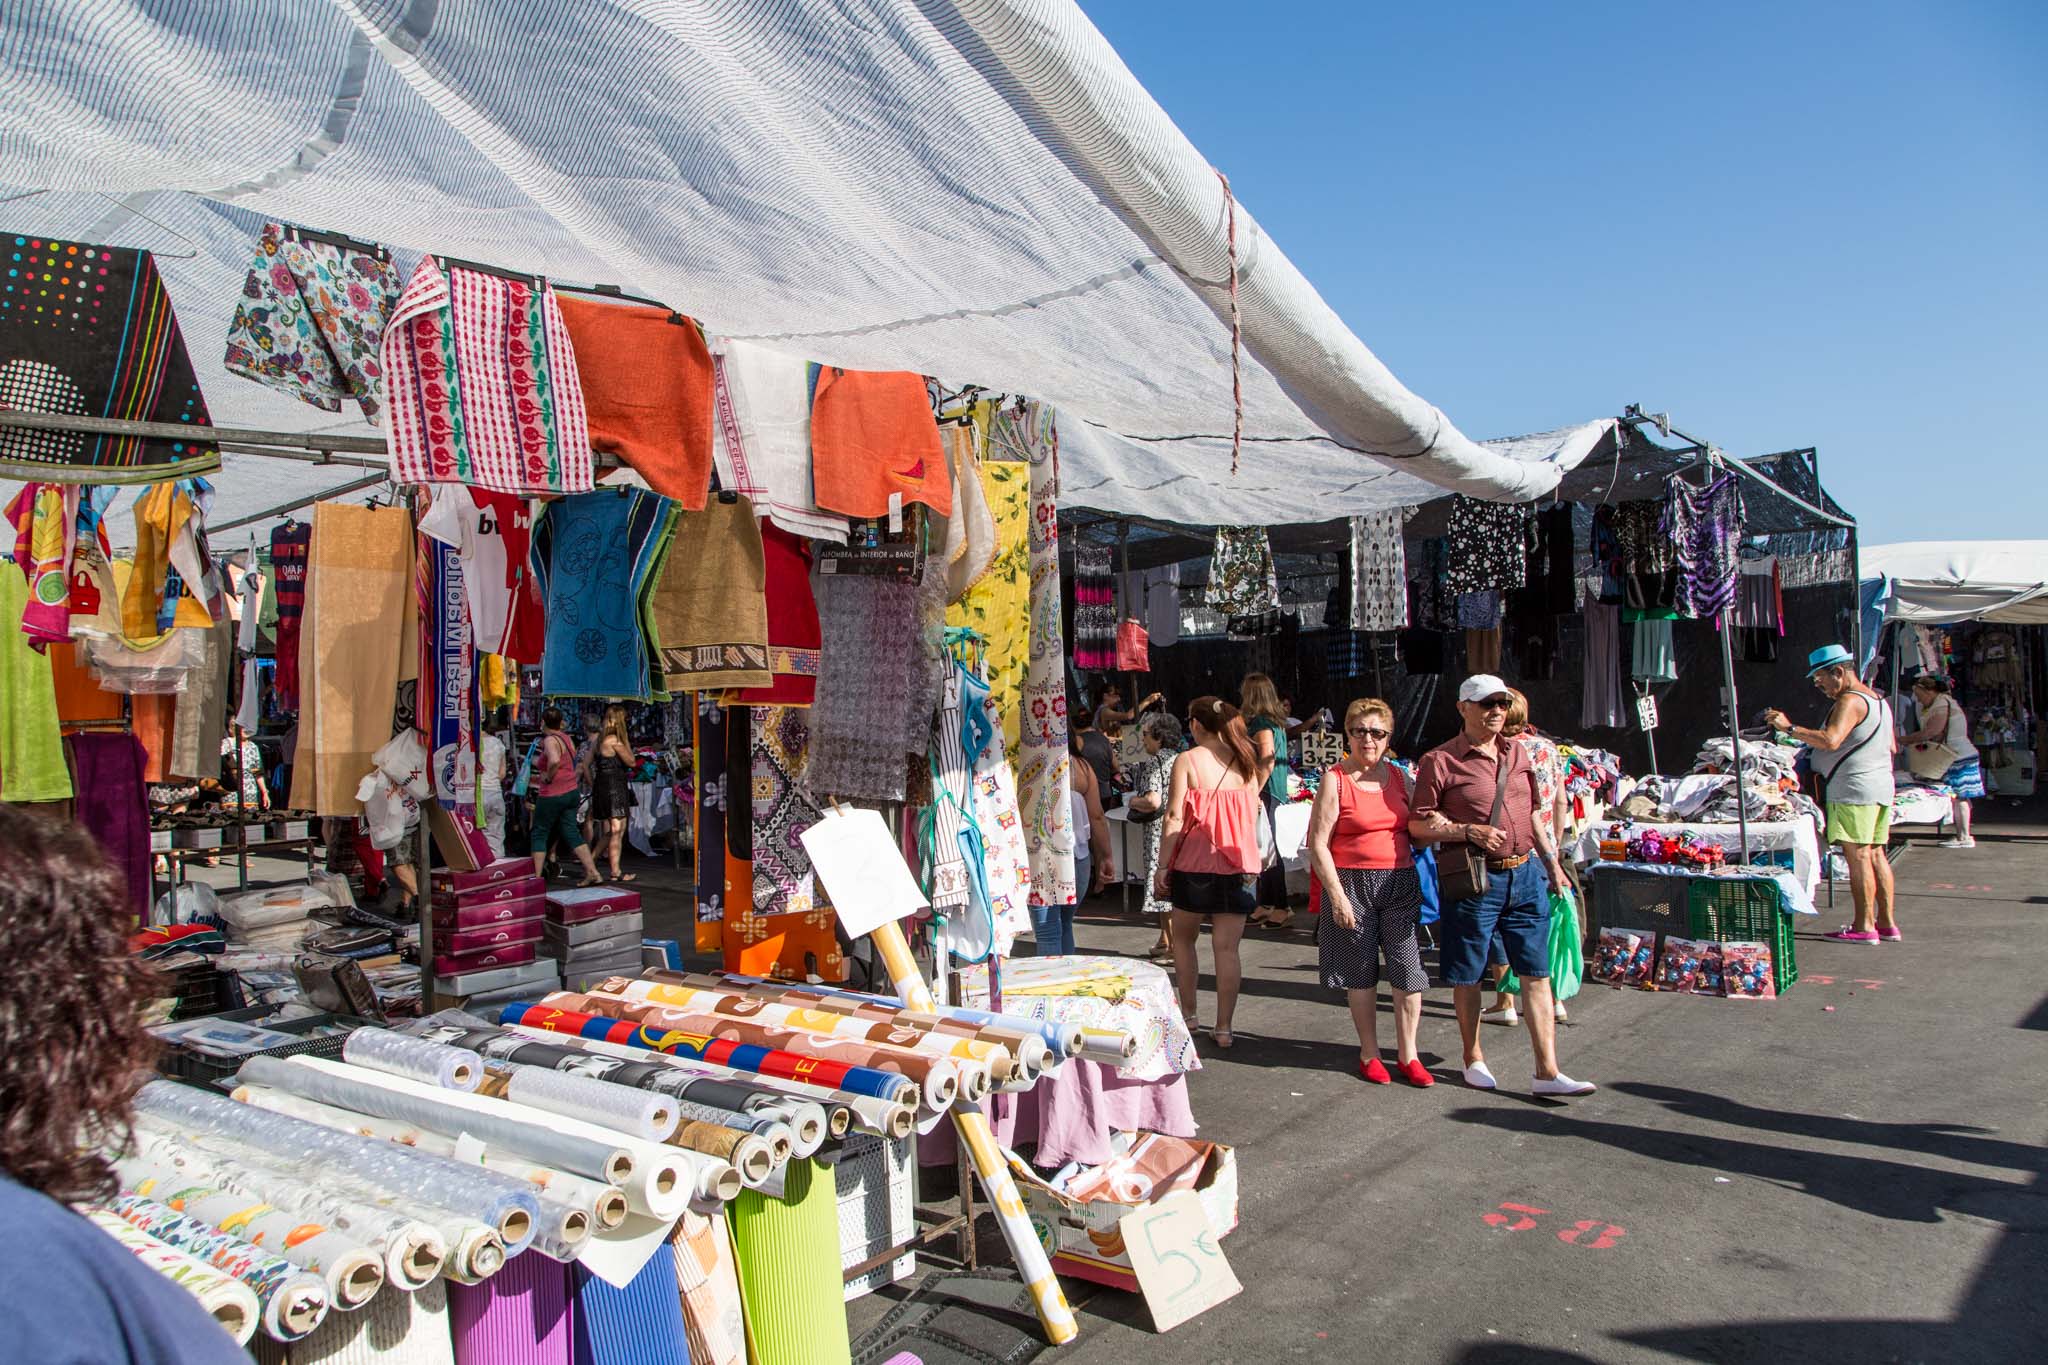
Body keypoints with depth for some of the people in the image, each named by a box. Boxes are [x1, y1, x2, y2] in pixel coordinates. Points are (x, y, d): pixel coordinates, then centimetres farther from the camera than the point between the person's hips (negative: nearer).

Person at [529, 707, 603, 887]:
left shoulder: (550, 740, -15)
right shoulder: (565, 738, 10)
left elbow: (554, 761, -35)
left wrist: (547, 777, -18)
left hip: (552, 795, -8)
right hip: (572, 792, 8)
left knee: (539, 834, 5)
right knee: (571, 832, 9)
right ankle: (592, 872, 1)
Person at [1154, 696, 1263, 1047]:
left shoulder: (1187, 761, -8)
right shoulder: (1244, 762, 4)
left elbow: (1174, 817, -11)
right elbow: (1253, 814, 10)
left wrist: (1162, 866, -7)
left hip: (1194, 864, -3)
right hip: (1236, 867, 3)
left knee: (1183, 940, 18)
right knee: (1227, 949, 4)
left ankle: (1188, 1014, 23)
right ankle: (1224, 1028, 6)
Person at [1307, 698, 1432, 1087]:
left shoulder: (1399, 777, 9)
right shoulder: (1335, 780, -5)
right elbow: (1317, 844, -9)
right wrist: (1337, 894, -14)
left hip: (1400, 882, 4)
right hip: (1353, 883, -4)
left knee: (1408, 969, 1)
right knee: (1361, 971, 7)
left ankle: (1407, 1055, 14)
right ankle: (1369, 1053, 21)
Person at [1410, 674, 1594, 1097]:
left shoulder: (1518, 753, 12)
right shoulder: (1441, 760, -7)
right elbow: (1418, 823, -8)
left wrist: (1551, 862, 18)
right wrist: (1468, 831, -19)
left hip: (1526, 874, 5)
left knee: (1536, 974, 3)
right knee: (1467, 975, 8)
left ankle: (1547, 1072, 6)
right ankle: (1473, 1058, 25)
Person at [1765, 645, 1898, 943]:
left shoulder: (1849, 702, -13)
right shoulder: (1877, 700, 20)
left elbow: (1830, 740, -27)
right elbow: (1892, 747, 26)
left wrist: (1789, 728, -23)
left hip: (1853, 788, -10)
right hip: (1882, 786, 10)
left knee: (1858, 855, -7)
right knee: (1875, 854, 12)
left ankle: (1864, 926, -6)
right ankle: (1887, 923, 15)